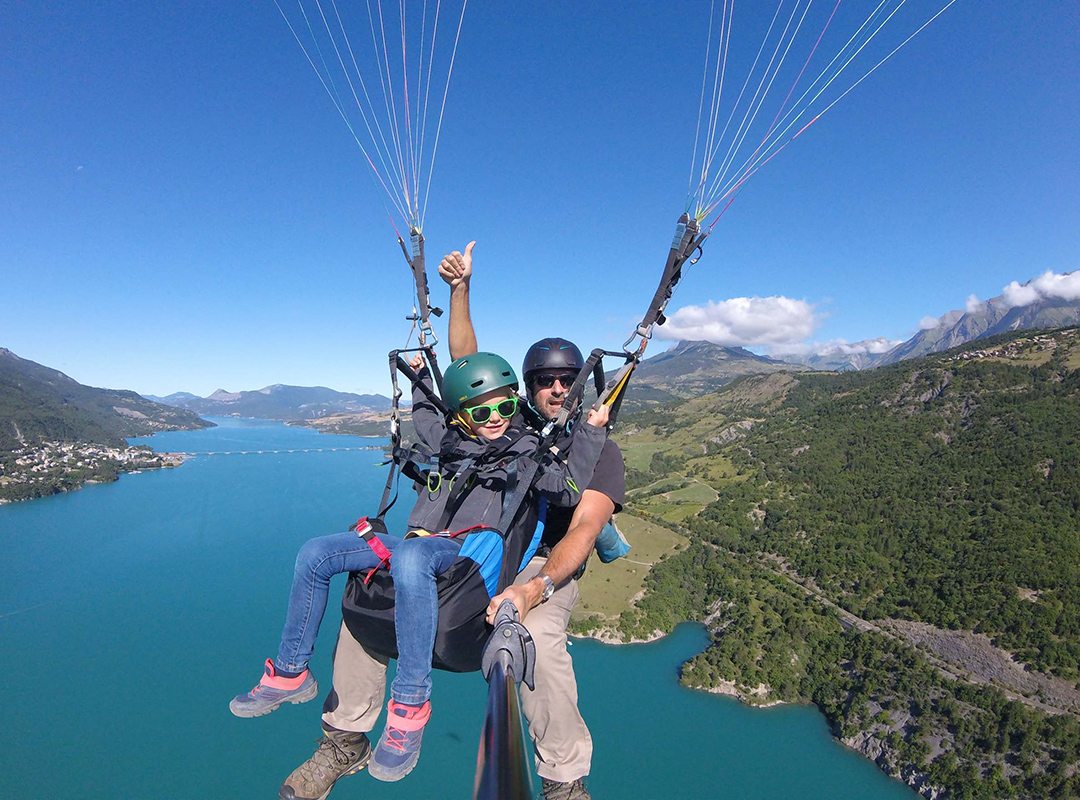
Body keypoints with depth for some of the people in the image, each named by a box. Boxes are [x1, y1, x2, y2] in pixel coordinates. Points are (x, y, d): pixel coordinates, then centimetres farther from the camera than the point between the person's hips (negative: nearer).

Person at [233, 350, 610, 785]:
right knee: (314, 554, 0)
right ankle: (290, 674, 14)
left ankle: (410, 704, -30)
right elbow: (423, 415, 43)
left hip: (469, 554, -7)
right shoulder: (450, 439, 19)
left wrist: (591, 431, -18)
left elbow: (568, 490, -14)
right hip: (420, 547, 8)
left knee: (410, 558, -42)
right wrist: (420, 378, 41)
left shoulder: (528, 450, 2)